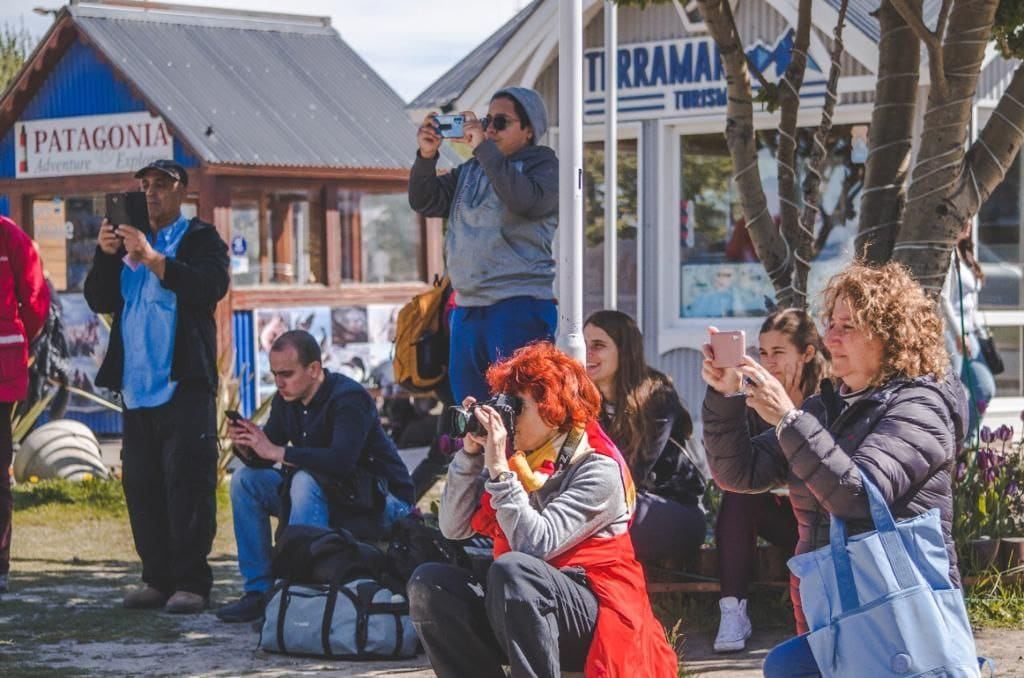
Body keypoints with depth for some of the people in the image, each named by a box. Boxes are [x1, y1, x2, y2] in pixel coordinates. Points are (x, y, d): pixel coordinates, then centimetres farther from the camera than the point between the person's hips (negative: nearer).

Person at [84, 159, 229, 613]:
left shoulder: (201, 239, 4)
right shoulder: (129, 242, 20)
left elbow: (210, 287, -15)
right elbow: (100, 300, 11)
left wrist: (151, 258, -22)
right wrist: (105, 255, -5)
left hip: (184, 384, -6)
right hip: (137, 385, 6)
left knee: (187, 485, -9)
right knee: (141, 486, 5)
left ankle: (190, 582, -7)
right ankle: (157, 578, 10)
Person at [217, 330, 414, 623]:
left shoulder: (348, 398, -23)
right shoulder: (286, 399, 1)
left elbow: (341, 459, -38)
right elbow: (262, 458, 2)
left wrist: (276, 451, -35)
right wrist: (247, 448, -22)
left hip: (383, 503, -8)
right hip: (327, 497, 8)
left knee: (306, 480, -34)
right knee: (245, 479, -3)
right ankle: (259, 590, -6)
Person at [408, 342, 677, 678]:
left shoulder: (599, 471, -12)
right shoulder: (514, 459, 7)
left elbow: (537, 546, -24)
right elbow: (453, 528, 2)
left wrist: (499, 470, -24)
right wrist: (471, 452, -4)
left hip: (593, 620, -6)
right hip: (522, 610, 7)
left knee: (513, 567, -35)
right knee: (430, 583, -15)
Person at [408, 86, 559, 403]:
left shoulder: (543, 166, 1)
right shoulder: (470, 171, 18)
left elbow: (526, 201, -20)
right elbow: (425, 202, 14)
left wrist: (485, 148, -16)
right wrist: (426, 156, -3)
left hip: (520, 306, -7)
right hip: (467, 307, 7)